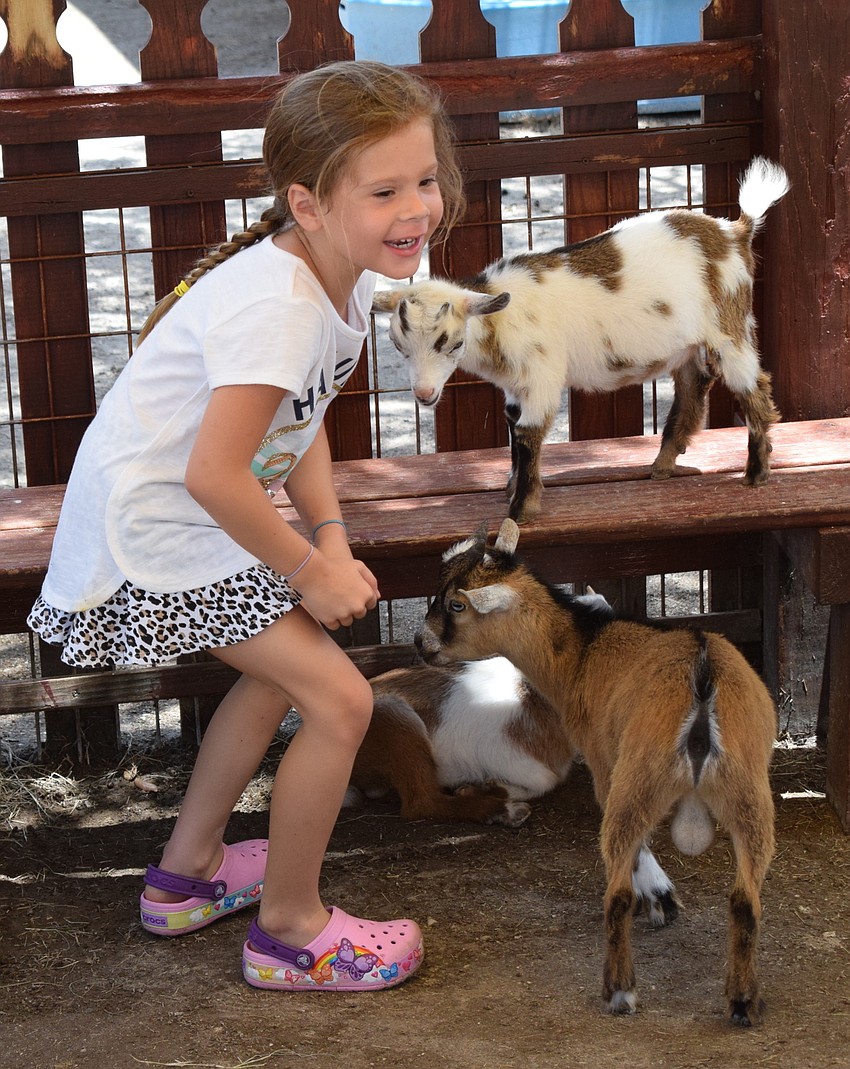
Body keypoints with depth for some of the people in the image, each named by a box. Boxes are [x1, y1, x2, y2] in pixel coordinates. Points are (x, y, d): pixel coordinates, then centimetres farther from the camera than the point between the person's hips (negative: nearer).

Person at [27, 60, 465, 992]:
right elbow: (215, 475, -31)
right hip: (155, 528, -10)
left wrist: (331, 538, -1)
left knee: (280, 669, 26)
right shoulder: (278, 306, -31)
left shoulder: (346, 277, 0)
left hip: (194, 510, 10)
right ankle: (289, 933, 10)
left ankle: (188, 871, 42)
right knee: (339, 700, -9)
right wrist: (310, 571, -18)